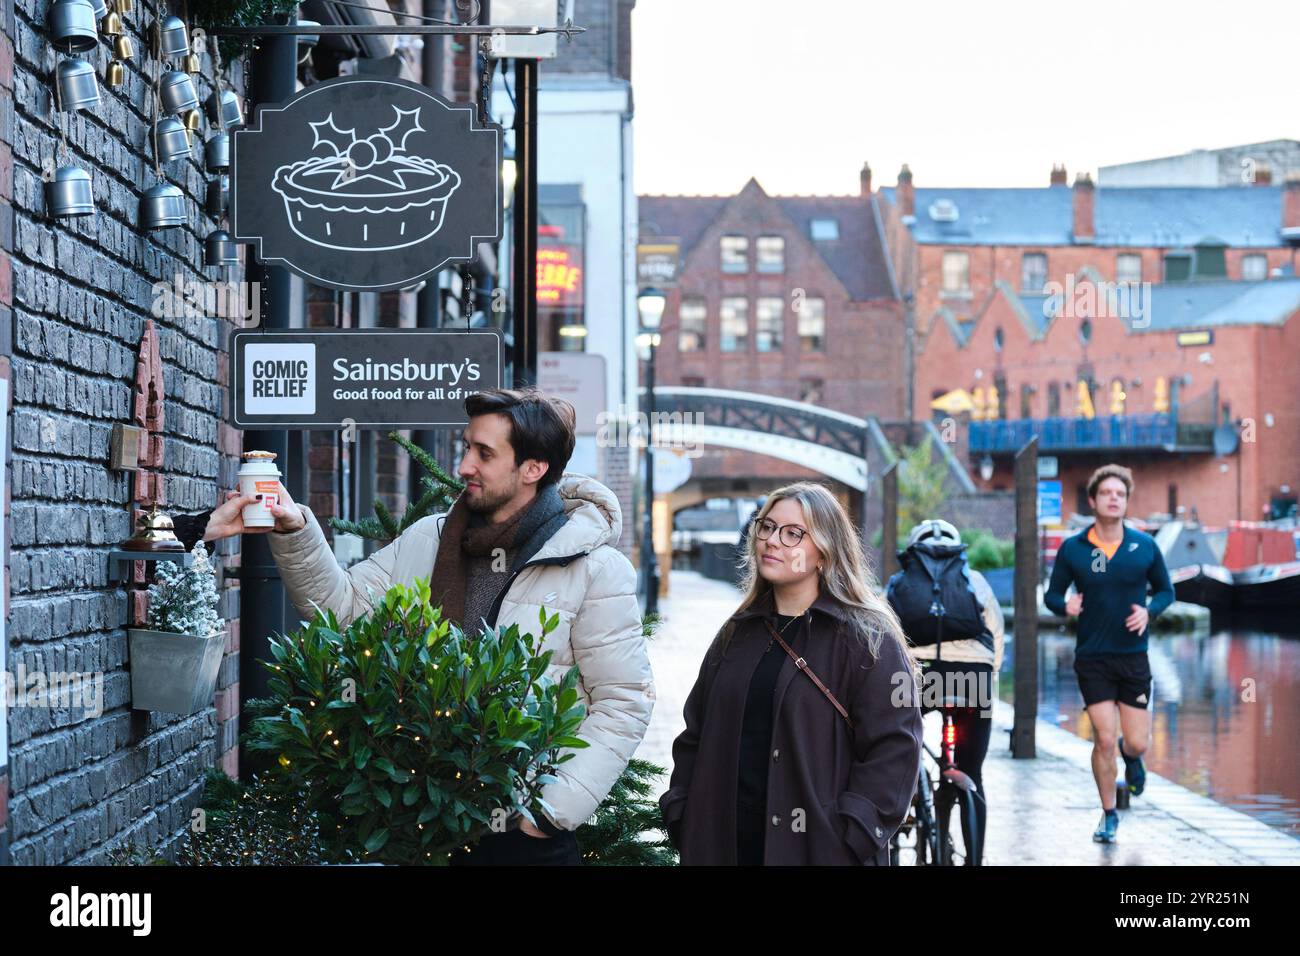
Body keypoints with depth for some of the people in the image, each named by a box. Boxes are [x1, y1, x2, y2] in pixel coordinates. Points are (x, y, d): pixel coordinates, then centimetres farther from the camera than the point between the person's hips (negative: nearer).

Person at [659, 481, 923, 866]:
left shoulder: (868, 639, -5)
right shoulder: (737, 634, 14)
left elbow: (893, 750, -11)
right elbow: (695, 737, 18)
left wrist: (850, 835, -18)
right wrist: (681, 814, 7)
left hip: (821, 848, -5)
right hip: (725, 843, 5)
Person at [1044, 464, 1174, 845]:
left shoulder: (1145, 546, -1)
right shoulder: (1072, 549, -3)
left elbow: (1165, 590, 11)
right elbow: (1052, 594, 5)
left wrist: (1149, 611, -10)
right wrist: (1065, 605, -18)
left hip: (1134, 656, 1)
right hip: (1092, 659, -1)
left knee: (1136, 742, 2)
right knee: (1104, 739, -7)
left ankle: (1131, 757, 41)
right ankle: (1109, 815, 12)